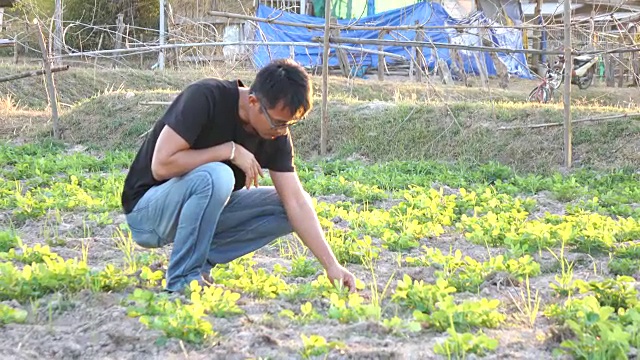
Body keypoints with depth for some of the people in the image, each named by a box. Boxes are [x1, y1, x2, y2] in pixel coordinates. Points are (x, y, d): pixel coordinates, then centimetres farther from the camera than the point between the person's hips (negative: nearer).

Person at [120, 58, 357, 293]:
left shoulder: (277, 134, -8)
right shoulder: (206, 97, -25)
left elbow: (296, 201, -11)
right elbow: (162, 165, -30)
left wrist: (331, 265, -19)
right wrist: (230, 151, -26)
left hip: (208, 210, 6)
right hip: (146, 211, -6)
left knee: (285, 209, -10)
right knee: (215, 176, -35)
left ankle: (202, 260, -3)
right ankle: (184, 279, -18)